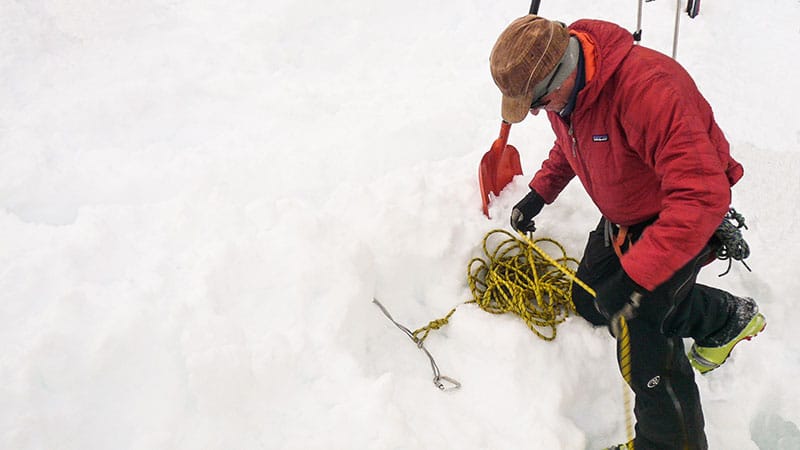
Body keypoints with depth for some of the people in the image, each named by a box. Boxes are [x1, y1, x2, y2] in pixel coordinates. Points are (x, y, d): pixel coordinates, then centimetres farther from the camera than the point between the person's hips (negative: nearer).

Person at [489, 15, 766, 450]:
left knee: (643, 332, -18)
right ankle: (727, 318, 30)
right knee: (590, 302, 16)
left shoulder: (647, 88, -39)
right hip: (622, 216, 9)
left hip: (681, 219, -9)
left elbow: (702, 197, -42)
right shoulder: (564, 89, -11)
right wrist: (538, 193, 2)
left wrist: (633, 277, -45)